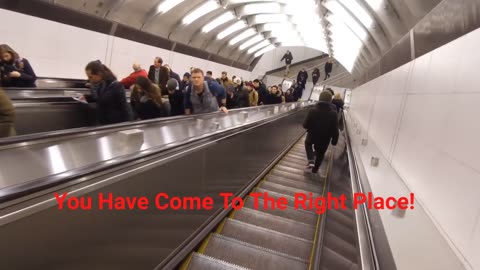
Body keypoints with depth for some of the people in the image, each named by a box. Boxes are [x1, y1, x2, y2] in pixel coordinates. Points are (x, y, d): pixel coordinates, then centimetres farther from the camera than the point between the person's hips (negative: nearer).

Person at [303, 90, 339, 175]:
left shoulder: (313, 111, -19)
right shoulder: (333, 114, -17)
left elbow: (305, 125, -13)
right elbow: (335, 130, -12)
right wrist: (334, 141, 3)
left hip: (312, 135, 0)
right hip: (325, 138, 1)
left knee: (308, 144, 32)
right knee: (320, 154, 23)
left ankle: (311, 161, 11)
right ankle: (315, 170, 37)